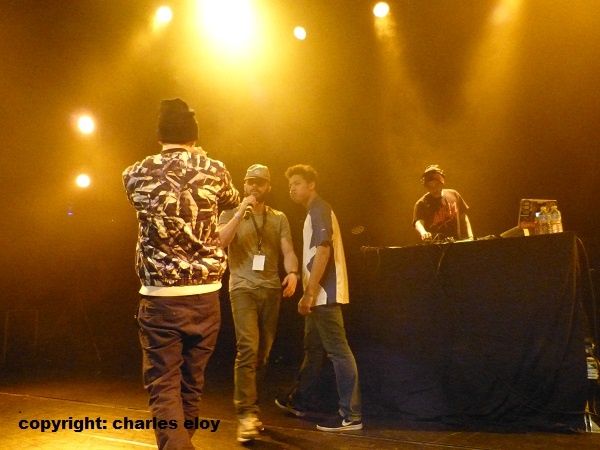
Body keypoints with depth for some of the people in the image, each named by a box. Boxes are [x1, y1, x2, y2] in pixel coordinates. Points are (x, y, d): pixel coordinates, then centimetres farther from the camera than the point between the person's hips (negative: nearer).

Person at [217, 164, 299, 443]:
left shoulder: (279, 218, 12)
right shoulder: (231, 215, 7)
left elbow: (288, 251, 1)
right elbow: (220, 241, -11)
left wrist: (292, 273, -20)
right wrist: (241, 211, -14)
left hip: (272, 289, 3)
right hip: (243, 288, -3)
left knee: (263, 352, 7)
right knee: (248, 348, -16)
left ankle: (251, 409, 20)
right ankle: (247, 414, -12)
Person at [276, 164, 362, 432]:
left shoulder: (319, 209, -10)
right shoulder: (314, 212, 21)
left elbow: (323, 251, -21)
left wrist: (309, 293, -22)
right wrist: (309, 293, 24)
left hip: (324, 294, -11)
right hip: (320, 294, 11)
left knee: (338, 351, -9)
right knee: (313, 349, 18)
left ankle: (351, 415, -6)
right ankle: (298, 402, 31)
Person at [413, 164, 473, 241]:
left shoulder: (453, 195, 9)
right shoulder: (422, 203, -3)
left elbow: (463, 217, 17)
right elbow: (418, 222, -18)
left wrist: (470, 237, 6)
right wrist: (423, 233, -41)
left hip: (457, 243, 3)